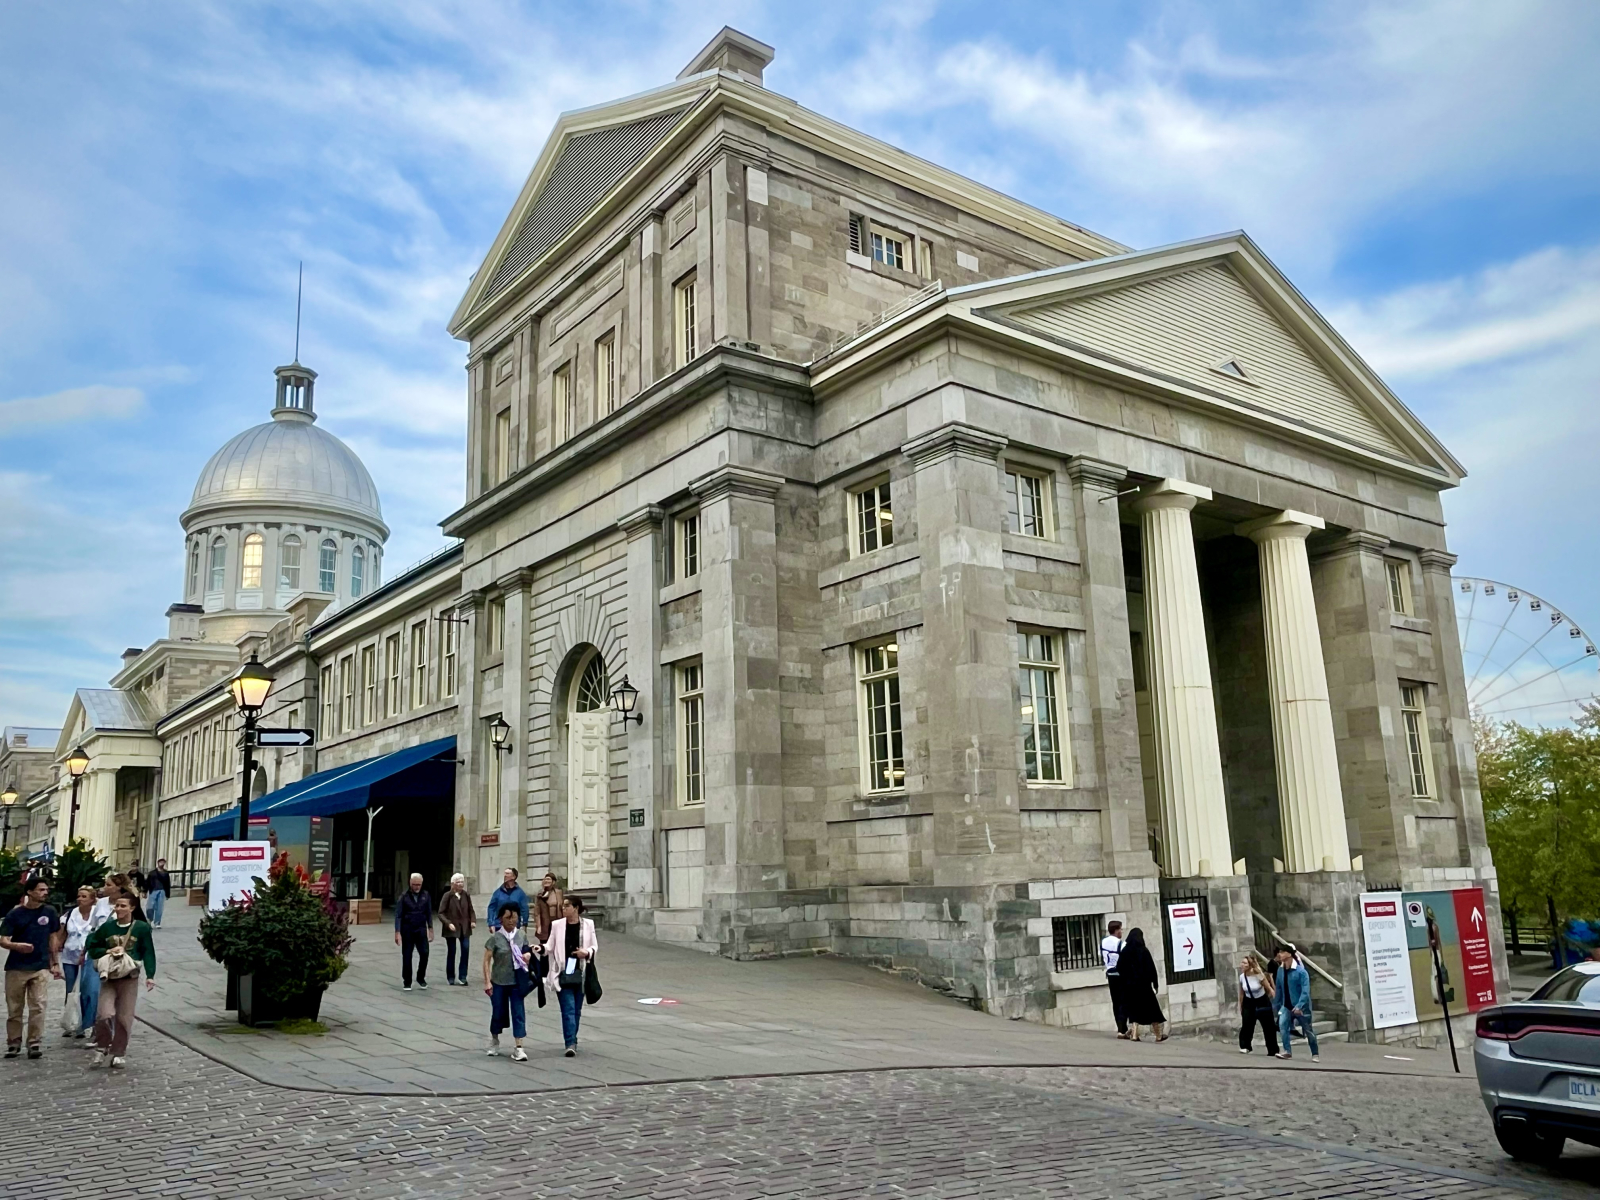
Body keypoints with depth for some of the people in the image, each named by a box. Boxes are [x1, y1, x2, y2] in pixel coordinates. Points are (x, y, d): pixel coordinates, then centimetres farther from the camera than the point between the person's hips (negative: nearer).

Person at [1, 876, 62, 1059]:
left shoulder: (49, 912, 1)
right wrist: (17, 945, -30)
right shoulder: (15, 914, -6)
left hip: (40, 967, 1)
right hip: (16, 968, -1)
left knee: (37, 1007, -3)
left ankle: (35, 1043, 3)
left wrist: (55, 963, 10)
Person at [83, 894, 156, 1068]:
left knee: (124, 1017, 2)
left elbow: (148, 953, -3)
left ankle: (119, 1053, 17)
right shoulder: (107, 927, 4)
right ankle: (102, 1048, 12)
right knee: (105, 1014, -11)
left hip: (129, 978, -1)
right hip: (109, 977, 2)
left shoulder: (141, 928, -4)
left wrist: (150, 975, -10)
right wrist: (107, 951, -7)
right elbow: (92, 948, 12)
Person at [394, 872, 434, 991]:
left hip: (421, 929, 2)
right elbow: (398, 915, -6)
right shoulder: (404, 896, -5)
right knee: (406, 956, 3)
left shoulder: (426, 896, 3)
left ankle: (421, 978, 14)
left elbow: (429, 913, 9)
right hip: (407, 930, -2)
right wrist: (397, 932, -11)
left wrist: (430, 929, 6)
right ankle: (407, 982, 15)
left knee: (424, 953, -6)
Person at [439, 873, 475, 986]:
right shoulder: (448, 895, -9)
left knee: (465, 949, -8)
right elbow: (441, 913, -10)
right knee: (451, 952, 7)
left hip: (464, 928, 3)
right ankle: (451, 978, 20)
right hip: (451, 928, -2)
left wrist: (472, 920, -8)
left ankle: (462, 977, 0)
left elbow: (470, 910, 9)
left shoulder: (466, 895, 2)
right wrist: (448, 923, -22)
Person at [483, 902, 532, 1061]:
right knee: (498, 1012, 11)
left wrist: (528, 956, -11)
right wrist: (487, 982, -13)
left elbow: (527, 952, 14)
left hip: (517, 981, 2)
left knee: (518, 1013, -4)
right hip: (498, 982, -2)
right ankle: (494, 1041, 37)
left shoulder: (522, 936, 0)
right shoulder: (495, 937, -10)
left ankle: (518, 1048, -1)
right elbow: (486, 960, -9)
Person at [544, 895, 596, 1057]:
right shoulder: (557, 925, 1)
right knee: (568, 1009, -8)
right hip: (563, 973, -1)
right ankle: (571, 1043, -9)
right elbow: (550, 946, 3)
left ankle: (572, 1040, 25)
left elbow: (594, 947, 6)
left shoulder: (588, 924, 1)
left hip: (580, 973, 1)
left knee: (576, 1009, 10)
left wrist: (587, 952, -14)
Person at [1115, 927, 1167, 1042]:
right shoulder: (1143, 950, -9)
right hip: (1143, 984, -3)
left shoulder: (1124, 951, 0)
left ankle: (1134, 1034, -5)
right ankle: (1158, 1035, 20)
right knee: (1151, 1008, 11)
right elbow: (1151, 967, -10)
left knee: (1134, 1009, 9)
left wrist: (1126, 980, 10)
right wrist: (1155, 982, -4)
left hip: (1129, 985, 3)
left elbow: (1119, 968, 0)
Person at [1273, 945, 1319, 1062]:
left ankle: (1315, 1055, 24)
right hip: (1286, 1006, 5)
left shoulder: (1301, 971, -19)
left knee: (1308, 1031, 9)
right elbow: (1279, 989, 9)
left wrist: (1299, 1006, -34)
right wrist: (1275, 1005, 12)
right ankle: (1287, 1051, -12)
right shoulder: (1280, 970, -1)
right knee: (1282, 1025, -16)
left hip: (1301, 1007, -5)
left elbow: (1305, 991, -25)